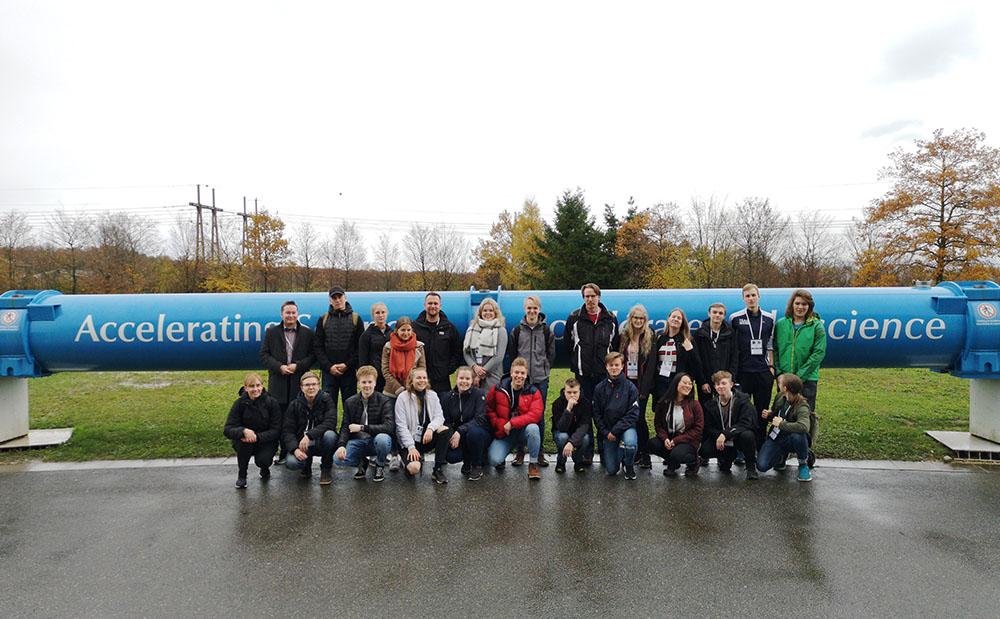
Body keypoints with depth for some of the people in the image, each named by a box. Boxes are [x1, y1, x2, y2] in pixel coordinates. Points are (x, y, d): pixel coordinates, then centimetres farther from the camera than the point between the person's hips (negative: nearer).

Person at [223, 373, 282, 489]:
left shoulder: (271, 403, -12)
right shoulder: (240, 403, -11)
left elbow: (276, 430, -14)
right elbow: (227, 429, -17)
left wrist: (257, 437, -31)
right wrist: (244, 430, -39)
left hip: (266, 441, -1)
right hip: (245, 443, 1)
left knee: (263, 460, -28)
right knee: (244, 439, -31)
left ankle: (265, 469, 13)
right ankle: (241, 475, -8)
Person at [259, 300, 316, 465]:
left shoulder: (307, 332, 6)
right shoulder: (271, 332, 8)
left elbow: (313, 355, 4)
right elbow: (264, 354, 5)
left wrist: (298, 366, -10)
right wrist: (279, 367, -9)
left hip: (299, 383, -1)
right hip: (278, 382, 1)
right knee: (280, 419, 4)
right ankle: (283, 452, 13)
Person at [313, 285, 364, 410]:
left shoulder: (356, 319, 5)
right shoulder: (323, 319, 9)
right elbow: (318, 347, 5)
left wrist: (348, 365, -10)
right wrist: (329, 366, -8)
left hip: (349, 371, -1)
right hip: (329, 371, 1)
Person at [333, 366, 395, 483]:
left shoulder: (384, 401, -9)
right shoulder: (350, 402, 4)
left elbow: (389, 426, -20)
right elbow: (345, 427, 1)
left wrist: (362, 427, -24)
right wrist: (341, 445, -19)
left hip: (376, 441, -3)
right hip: (358, 442, 3)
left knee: (382, 438, -37)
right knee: (338, 459, -23)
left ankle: (380, 465, -3)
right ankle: (362, 463, 12)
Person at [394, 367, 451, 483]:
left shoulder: (432, 395, 6)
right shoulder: (403, 398, -5)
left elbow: (439, 416, -3)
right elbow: (401, 426, -9)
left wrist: (430, 428, -26)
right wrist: (411, 447, -19)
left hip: (428, 438, 4)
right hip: (411, 440, -3)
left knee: (444, 429, -28)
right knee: (414, 469, -29)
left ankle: (438, 470, -19)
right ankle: (413, 458, 11)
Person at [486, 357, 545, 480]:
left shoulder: (533, 392, -6)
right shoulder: (498, 389, -3)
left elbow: (535, 414, -18)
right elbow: (488, 409, 4)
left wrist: (512, 423, -23)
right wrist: (500, 426, -10)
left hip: (523, 431, 0)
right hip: (503, 433, 0)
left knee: (533, 428, -36)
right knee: (494, 460, -24)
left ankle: (533, 464, -13)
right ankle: (501, 459, 18)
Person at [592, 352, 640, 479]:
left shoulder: (630, 387, -8)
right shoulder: (600, 388, -1)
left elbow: (633, 414, -12)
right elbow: (596, 413, 1)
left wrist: (616, 430, -18)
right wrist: (606, 432, -10)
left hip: (625, 427, -2)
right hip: (607, 430, 2)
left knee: (630, 442, -37)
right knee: (611, 470, -4)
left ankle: (629, 465, -4)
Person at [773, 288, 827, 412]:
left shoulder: (817, 326, -3)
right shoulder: (780, 324, 4)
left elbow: (819, 353, -9)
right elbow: (775, 350, 5)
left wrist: (800, 375, -14)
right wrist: (779, 372, -6)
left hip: (807, 379, -2)